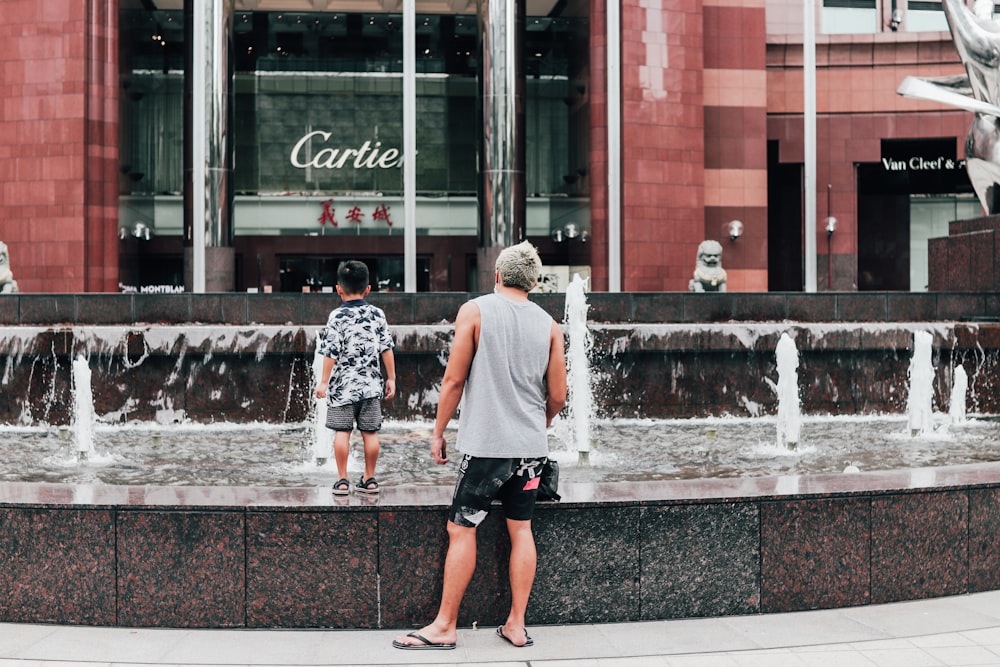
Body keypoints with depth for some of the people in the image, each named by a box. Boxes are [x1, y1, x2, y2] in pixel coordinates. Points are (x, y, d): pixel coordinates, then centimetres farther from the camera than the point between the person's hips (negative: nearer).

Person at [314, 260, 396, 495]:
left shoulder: (337, 316, -8)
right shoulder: (377, 314, 2)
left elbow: (331, 352, -11)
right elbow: (387, 348, 3)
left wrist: (324, 381, -4)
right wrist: (391, 378, 10)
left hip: (343, 386, -3)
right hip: (370, 385, 3)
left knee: (342, 432, 3)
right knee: (370, 432, 8)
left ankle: (342, 480, 4)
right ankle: (369, 479, 14)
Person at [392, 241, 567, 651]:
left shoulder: (475, 311, -5)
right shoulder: (549, 325, 5)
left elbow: (454, 379, -6)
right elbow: (557, 396, 7)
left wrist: (438, 432, 3)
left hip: (485, 444, -4)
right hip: (531, 447, 4)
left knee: (461, 529, 2)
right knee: (521, 529, 10)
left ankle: (445, 626, 7)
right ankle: (517, 625, 15)